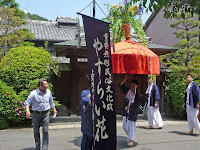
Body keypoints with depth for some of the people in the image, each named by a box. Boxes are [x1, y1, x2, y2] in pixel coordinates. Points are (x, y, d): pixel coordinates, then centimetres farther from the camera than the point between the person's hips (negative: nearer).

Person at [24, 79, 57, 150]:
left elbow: (51, 101, 19)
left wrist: (54, 109, 26)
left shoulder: (48, 92, 4)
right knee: (36, 131, 8)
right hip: (36, 114, -1)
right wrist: (27, 111, -26)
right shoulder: (33, 93, -9)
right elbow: (27, 102, -10)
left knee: (45, 130, -6)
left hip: (45, 113, 1)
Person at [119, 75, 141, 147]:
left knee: (131, 126, -2)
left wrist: (129, 107, -19)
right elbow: (121, 85, 1)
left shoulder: (138, 96, -12)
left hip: (132, 113, -5)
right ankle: (130, 136, 38)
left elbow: (136, 106, -12)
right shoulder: (127, 91, 1)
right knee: (124, 126, 15)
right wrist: (125, 79, -14)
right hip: (125, 112, 5)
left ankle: (131, 140, 11)